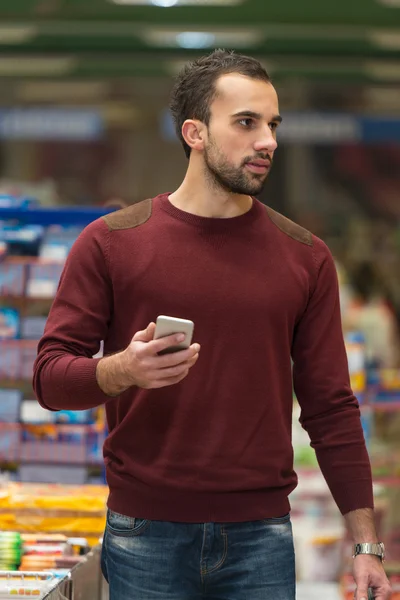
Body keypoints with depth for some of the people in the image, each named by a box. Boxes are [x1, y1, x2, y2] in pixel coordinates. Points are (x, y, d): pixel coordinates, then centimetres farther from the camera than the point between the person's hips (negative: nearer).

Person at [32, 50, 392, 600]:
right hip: (146, 534, -1)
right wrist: (123, 370, -22)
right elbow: (51, 377, -1)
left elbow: (331, 409, 6)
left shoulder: (305, 258, 6)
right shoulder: (111, 243, 1)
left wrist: (366, 543, 0)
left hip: (261, 534, 2)